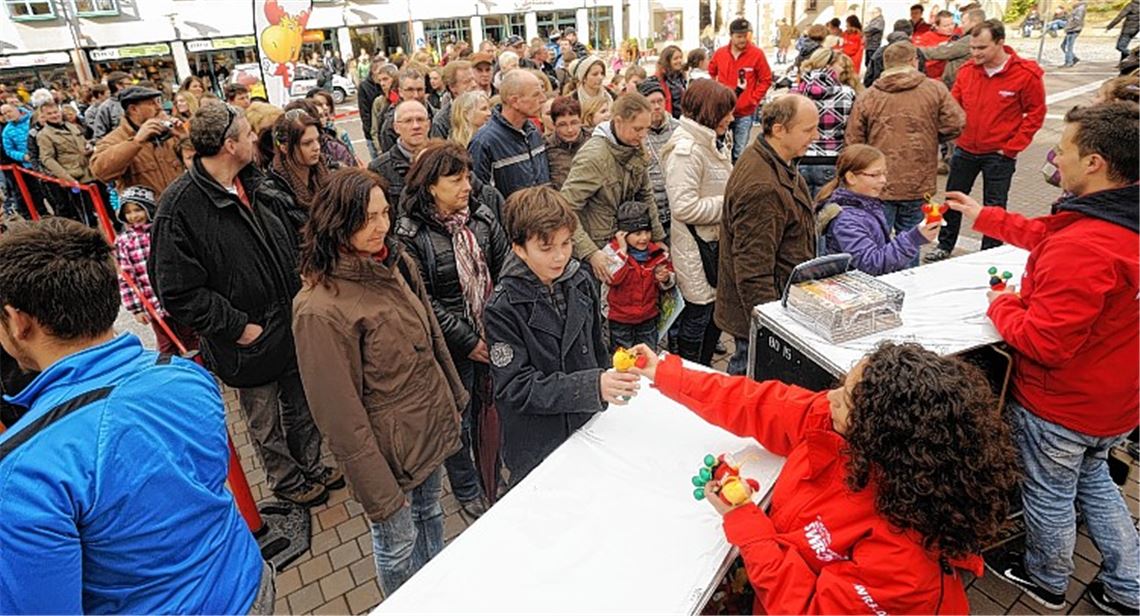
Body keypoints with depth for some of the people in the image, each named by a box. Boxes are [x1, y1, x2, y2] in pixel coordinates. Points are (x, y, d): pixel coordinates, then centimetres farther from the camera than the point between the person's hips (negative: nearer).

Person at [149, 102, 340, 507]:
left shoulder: (249, 185, 4)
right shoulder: (180, 207, -21)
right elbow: (179, 291, -20)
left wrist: (299, 299, 9)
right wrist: (238, 328, -18)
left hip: (291, 325, 7)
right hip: (250, 338, -7)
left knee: (301, 404, 22)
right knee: (265, 420, 16)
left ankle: (311, 466, 44)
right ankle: (287, 481, 38)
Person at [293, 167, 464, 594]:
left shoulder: (397, 263, -4)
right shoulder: (320, 310, -26)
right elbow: (340, 414, -22)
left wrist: (454, 397, 15)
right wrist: (378, 493, -16)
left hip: (432, 425, 7)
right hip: (390, 446, -7)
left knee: (429, 513, 28)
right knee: (398, 545, 16)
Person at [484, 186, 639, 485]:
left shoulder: (581, 281, -5)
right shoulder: (503, 308, -21)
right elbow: (516, 388, -23)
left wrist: (605, 390, 14)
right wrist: (592, 387, -32)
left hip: (587, 427, 5)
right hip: (536, 447, -5)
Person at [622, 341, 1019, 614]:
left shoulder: (900, 557, -34)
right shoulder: (831, 423, -19)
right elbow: (759, 405, -7)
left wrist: (743, 521, -27)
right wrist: (664, 374, -2)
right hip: (790, 572, 5)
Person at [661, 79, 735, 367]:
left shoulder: (717, 142, 12)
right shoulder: (686, 150, -20)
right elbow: (684, 207, -27)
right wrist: (730, 204, -19)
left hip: (717, 239, 10)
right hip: (696, 244, -10)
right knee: (698, 312, 3)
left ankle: (704, 372, 35)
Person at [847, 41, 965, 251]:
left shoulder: (867, 97, 0)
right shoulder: (936, 89, 0)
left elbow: (852, 143, -1)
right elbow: (955, 124, -5)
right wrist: (930, 139, 15)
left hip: (877, 187, 0)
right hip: (918, 186, 1)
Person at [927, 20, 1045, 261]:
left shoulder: (1026, 74, -12)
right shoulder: (967, 71, -2)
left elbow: (1035, 115, -6)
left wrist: (1011, 147, -11)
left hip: (999, 154, -4)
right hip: (965, 149, 4)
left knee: (994, 207, 6)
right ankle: (944, 246, 29)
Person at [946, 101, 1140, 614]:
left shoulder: (1082, 248, -36)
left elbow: (1043, 343, -32)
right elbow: (1049, 235, 13)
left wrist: (1002, 305, -14)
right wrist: (984, 217, 18)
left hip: (1061, 405, -8)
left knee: (1050, 496, 17)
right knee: (1093, 480, 30)